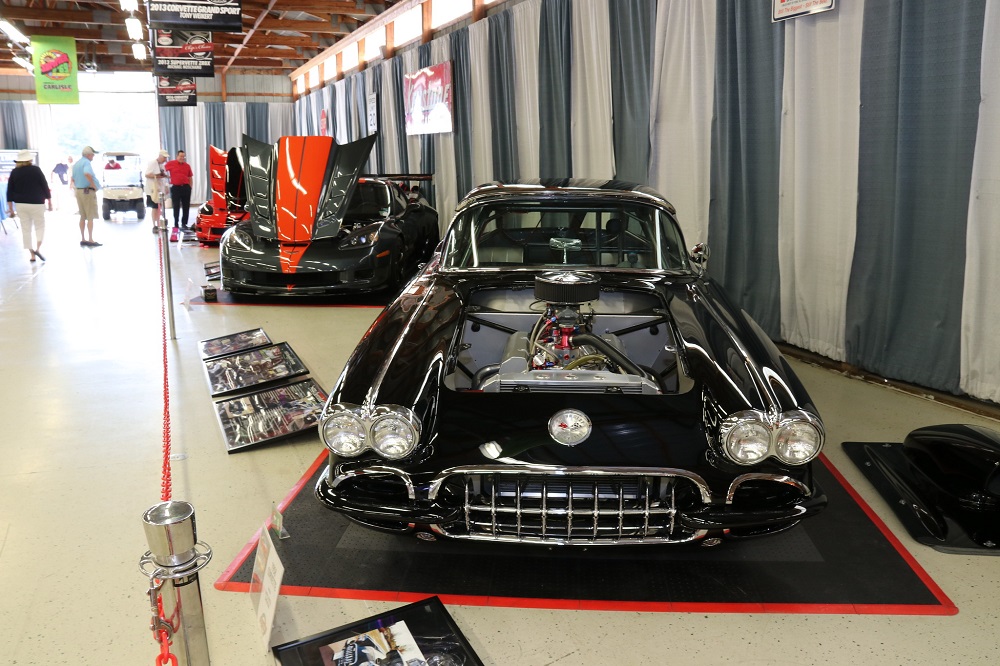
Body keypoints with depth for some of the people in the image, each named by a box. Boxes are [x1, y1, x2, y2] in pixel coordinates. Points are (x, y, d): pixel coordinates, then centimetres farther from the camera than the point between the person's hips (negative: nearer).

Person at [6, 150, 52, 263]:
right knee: (40, 226, 9)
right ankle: (38, 248, -11)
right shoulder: (36, 170, -5)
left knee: (26, 229, 7)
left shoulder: (14, 172, 4)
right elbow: (45, 186, -4)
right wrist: (49, 202, 5)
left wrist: (10, 208, 10)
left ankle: (32, 254, 6)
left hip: (20, 204, 3)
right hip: (36, 203, -3)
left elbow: (10, 191, 5)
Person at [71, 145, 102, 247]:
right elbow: (87, 174, -33)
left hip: (78, 191, 9)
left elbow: (73, 179, 22)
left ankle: (83, 239, 14)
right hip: (88, 191, -9)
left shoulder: (76, 164, 16)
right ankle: (91, 240, -6)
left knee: (83, 217, 12)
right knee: (90, 217, -5)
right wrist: (94, 186, -23)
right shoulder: (86, 162, -14)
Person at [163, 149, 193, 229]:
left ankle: (184, 223, 14)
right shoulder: (171, 164, 1)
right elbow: (163, 169, 9)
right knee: (176, 207, 2)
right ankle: (175, 224, 7)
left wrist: (190, 187, 7)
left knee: (186, 207, 5)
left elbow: (190, 178, 13)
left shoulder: (187, 166, 9)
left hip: (186, 187, 3)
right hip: (175, 188, -3)